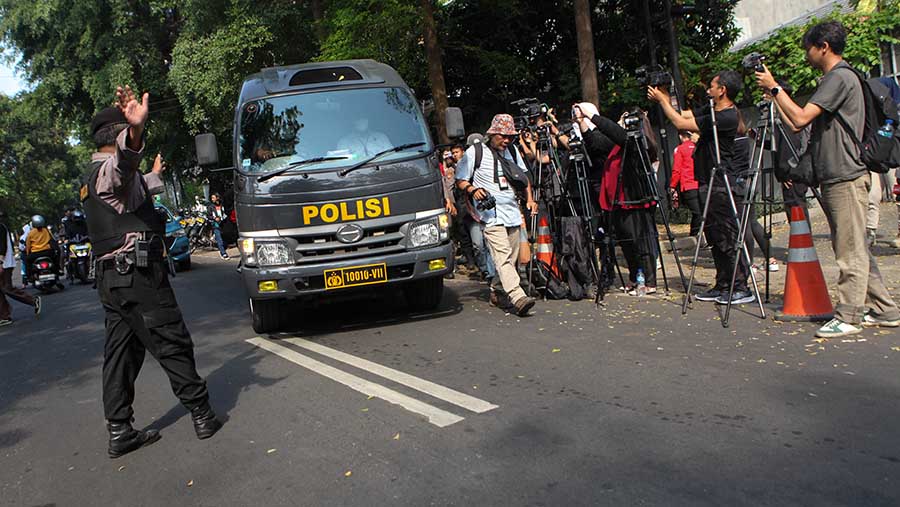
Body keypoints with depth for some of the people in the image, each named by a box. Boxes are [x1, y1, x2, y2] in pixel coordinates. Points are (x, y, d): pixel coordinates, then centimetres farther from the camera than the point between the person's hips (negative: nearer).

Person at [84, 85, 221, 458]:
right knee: (173, 345, -2)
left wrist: (154, 176, 64)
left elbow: (134, 188, 45)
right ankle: (202, 416, 6)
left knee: (121, 352, 10)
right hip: (138, 275, -10)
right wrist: (135, 130, -59)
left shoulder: (93, 178, 22)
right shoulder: (109, 170, -10)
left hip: (111, 277, 10)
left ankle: (120, 432, 14)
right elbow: (123, 164, -39)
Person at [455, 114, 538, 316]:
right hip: (491, 215, -6)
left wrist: (529, 199, 17)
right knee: (503, 256, -20)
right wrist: (472, 190, -17)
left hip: (513, 213, 6)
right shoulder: (474, 152, 0)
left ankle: (497, 290, 26)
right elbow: (460, 180, 3)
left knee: (511, 258, 7)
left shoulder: (512, 152, 16)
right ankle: (518, 297, -30)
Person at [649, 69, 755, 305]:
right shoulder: (712, 110, 10)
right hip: (711, 185, 10)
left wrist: (662, 99, -6)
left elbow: (681, 123, -18)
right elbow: (683, 115, 18)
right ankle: (723, 286, 22)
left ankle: (742, 288, 0)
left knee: (729, 238, -6)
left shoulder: (726, 118, -19)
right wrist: (664, 100, 7)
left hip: (724, 186, -10)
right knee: (716, 238, 14)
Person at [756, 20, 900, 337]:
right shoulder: (835, 78, 21)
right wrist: (773, 94, 19)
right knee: (855, 250, 13)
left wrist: (774, 87, -9)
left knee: (850, 251, -6)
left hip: (846, 179, -10)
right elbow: (799, 125, 20)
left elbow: (800, 118, -19)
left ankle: (848, 317, -2)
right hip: (836, 178, 10)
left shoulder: (839, 77, -11)